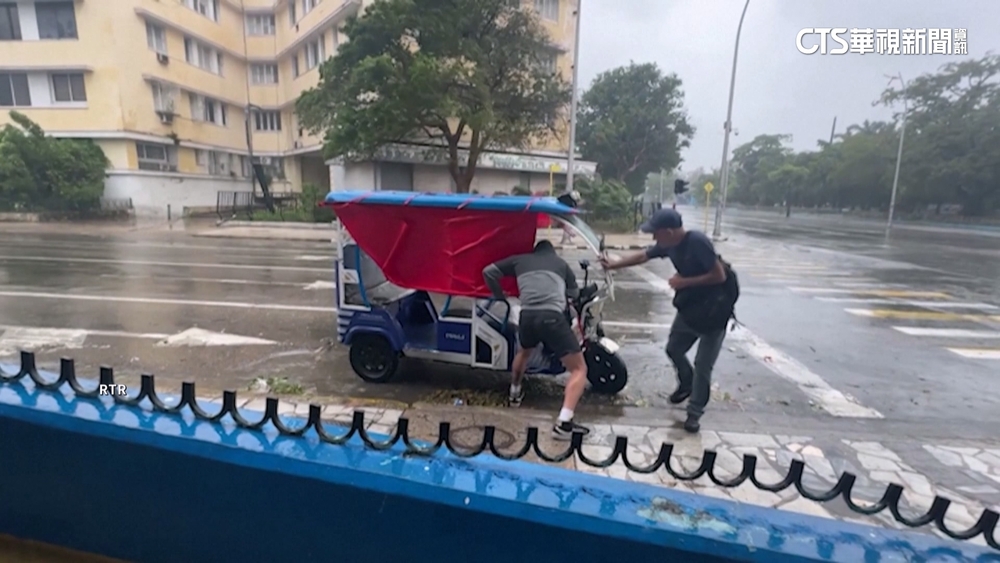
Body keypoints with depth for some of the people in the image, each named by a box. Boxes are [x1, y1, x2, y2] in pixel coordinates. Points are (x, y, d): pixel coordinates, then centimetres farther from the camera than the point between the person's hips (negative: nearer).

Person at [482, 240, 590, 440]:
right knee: (579, 369, 7)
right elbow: (574, 293, 30)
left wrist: (499, 296, 38)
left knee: (524, 352, 37)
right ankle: (563, 423, -8)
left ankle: (514, 394, 51)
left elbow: (488, 272, 26)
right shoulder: (560, 263, 26)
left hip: (527, 315, 3)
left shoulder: (520, 260, 27)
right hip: (552, 316, -3)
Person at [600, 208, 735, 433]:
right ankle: (686, 385, 45)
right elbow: (642, 256, 11)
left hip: (714, 309, -7)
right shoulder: (668, 245, -4)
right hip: (689, 306, 8)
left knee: (702, 366, -1)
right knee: (674, 349, 18)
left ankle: (695, 413, 14)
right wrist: (613, 265, 13)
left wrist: (683, 282, -23)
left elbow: (719, 276, -26)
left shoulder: (697, 242, -27)